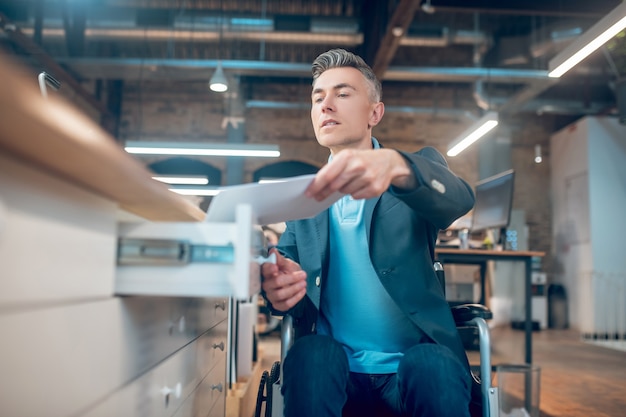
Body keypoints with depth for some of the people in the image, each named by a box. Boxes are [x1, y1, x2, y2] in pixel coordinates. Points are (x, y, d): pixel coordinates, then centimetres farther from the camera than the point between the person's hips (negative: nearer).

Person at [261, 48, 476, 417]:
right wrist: (278, 286, -21)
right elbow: (287, 268, 5)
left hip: (418, 358, -1)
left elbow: (459, 198, -18)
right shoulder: (302, 194, 12)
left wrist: (394, 165, -40)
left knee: (432, 366, -32)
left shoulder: (420, 168, 5)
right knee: (312, 354, -30)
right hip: (332, 366, 1)